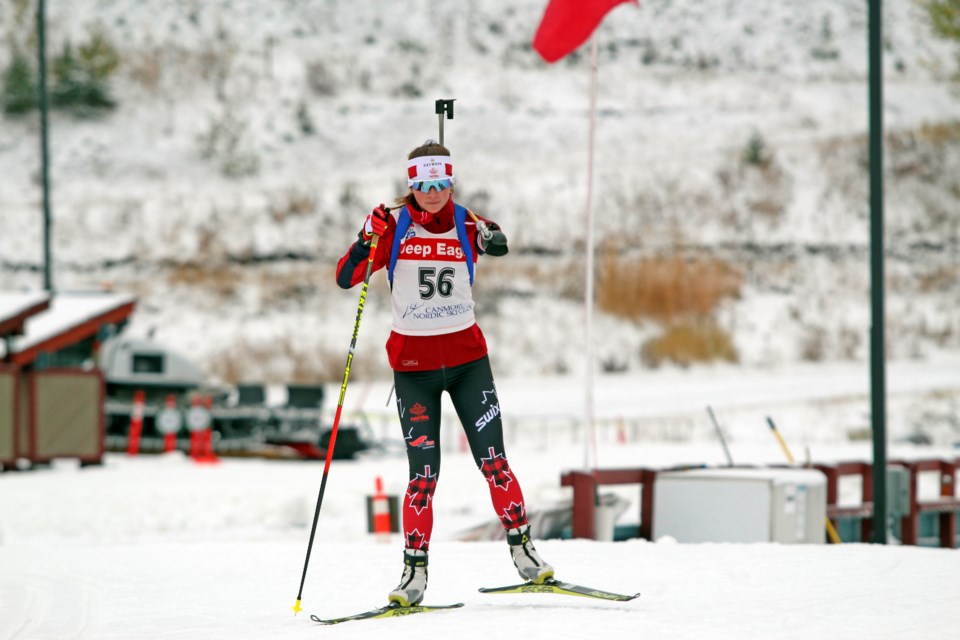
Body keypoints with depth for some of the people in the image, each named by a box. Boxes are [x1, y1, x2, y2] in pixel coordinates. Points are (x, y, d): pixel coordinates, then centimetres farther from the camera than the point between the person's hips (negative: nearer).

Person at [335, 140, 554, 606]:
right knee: (424, 473, -4)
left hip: (466, 357, 1)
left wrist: (494, 240, -33)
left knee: (493, 461, -4)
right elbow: (345, 278, -9)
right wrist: (366, 244, -26)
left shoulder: (466, 225, 0)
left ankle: (522, 549, 10)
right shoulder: (393, 226, -5)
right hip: (413, 363, -1)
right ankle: (415, 571, 6)